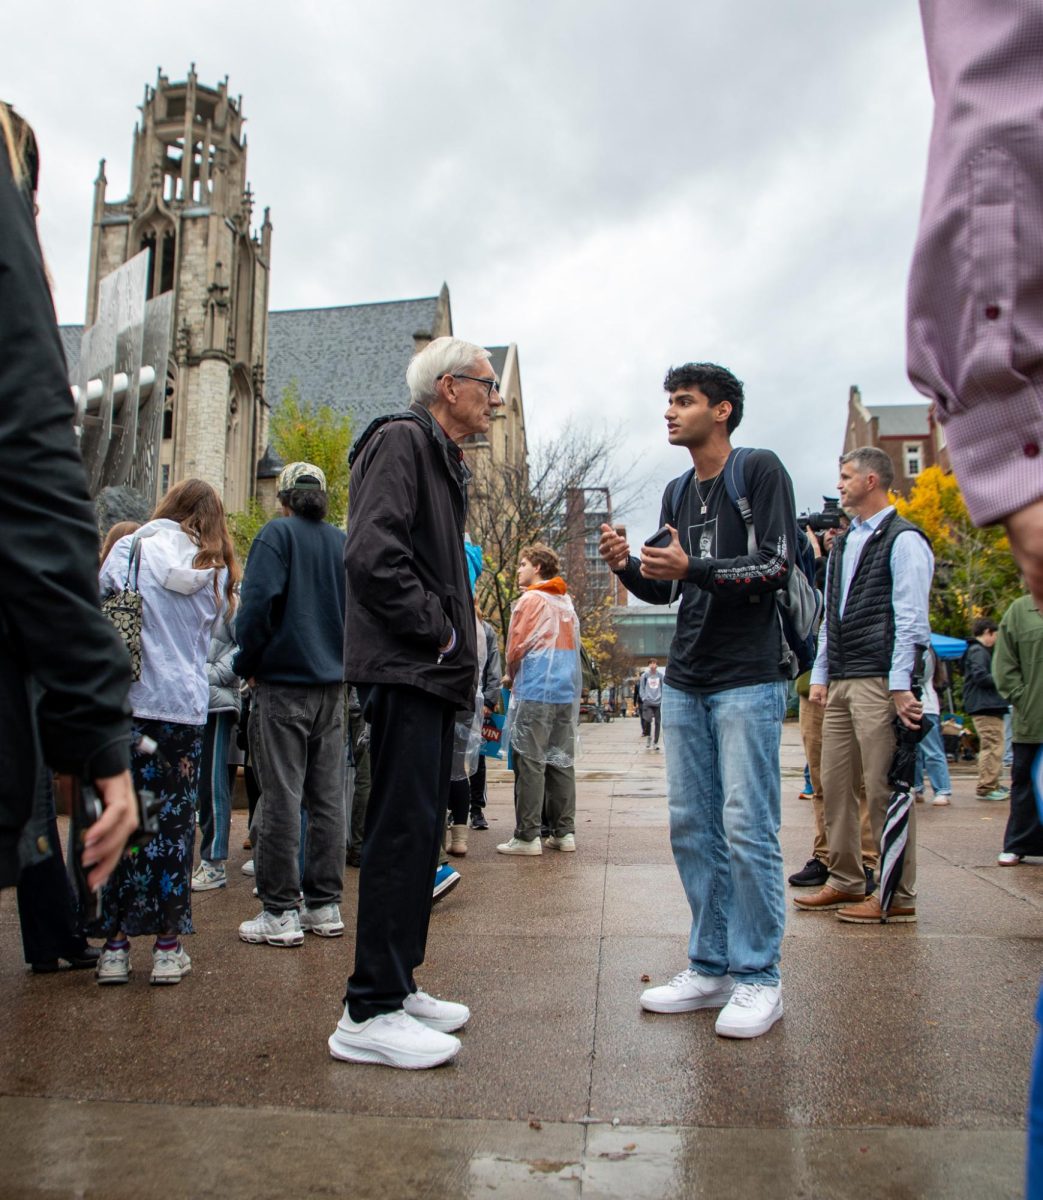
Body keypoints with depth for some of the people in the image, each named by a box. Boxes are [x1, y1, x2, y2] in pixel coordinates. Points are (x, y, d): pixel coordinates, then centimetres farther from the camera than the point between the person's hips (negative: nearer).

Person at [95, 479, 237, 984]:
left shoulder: (131, 550, 1)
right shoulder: (216, 571, 8)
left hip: (128, 705, -1)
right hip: (186, 709, 1)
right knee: (174, 823, 6)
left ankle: (116, 943, 11)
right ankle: (167, 945, 11)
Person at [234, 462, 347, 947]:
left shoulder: (277, 534, -5)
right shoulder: (344, 544, 11)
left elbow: (258, 603, -15)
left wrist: (246, 665, -3)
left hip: (283, 684, -5)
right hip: (332, 687, 5)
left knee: (281, 798, -2)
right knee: (328, 798, 9)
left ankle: (280, 913, 2)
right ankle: (325, 906, 15)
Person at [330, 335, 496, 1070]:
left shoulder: (447, 462, 24)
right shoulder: (401, 441, -7)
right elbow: (372, 555, -21)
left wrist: (457, 640, 13)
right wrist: (438, 631, -15)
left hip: (434, 676, 10)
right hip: (403, 670, -10)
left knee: (421, 830, 13)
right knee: (403, 830, -9)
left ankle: (397, 987, 24)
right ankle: (370, 1013, 0)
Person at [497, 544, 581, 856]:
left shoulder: (530, 599, -4)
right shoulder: (566, 602, 17)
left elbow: (516, 647, -6)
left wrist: (511, 676, 13)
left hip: (535, 690, -7)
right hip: (567, 690, 7)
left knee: (530, 762, -5)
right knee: (561, 761, 8)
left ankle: (527, 836, -4)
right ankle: (564, 831, 11)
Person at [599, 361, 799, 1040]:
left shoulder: (761, 471, -2)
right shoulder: (678, 493, 18)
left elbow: (779, 564, -12)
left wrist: (693, 568, -22)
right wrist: (627, 566, -3)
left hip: (748, 679, -7)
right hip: (685, 684, 7)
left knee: (747, 828, -6)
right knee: (691, 827, 8)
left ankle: (758, 977, 9)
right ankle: (711, 968, 20)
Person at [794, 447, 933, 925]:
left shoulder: (903, 541, -5)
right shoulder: (842, 545, 19)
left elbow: (910, 618, -12)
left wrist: (901, 686, -17)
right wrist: (820, 675, 15)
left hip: (880, 682, -8)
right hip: (839, 683, 8)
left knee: (885, 789, -3)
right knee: (835, 784, 10)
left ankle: (898, 896, 8)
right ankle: (845, 882, 21)